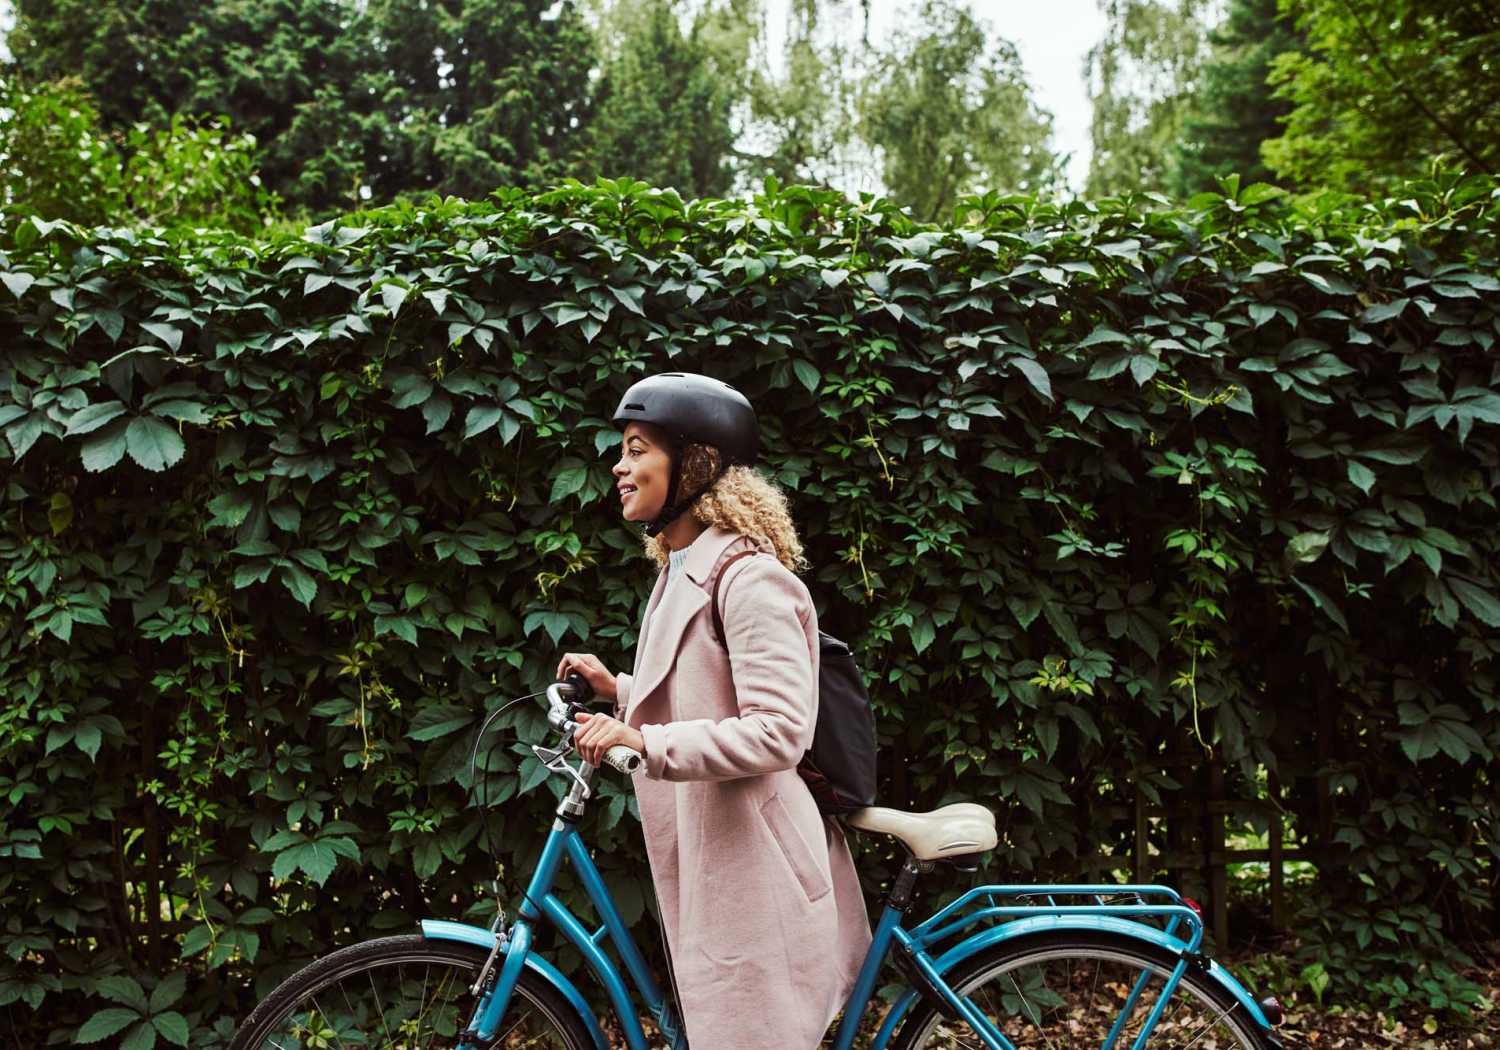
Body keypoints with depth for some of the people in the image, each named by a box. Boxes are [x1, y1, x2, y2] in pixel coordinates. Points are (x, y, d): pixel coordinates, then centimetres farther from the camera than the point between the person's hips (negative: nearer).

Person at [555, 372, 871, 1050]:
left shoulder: (748, 577, -17)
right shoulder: (680, 573, 14)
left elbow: (777, 731, -24)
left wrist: (644, 741, -28)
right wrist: (619, 691, 10)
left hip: (751, 866, -10)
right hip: (708, 862, 10)